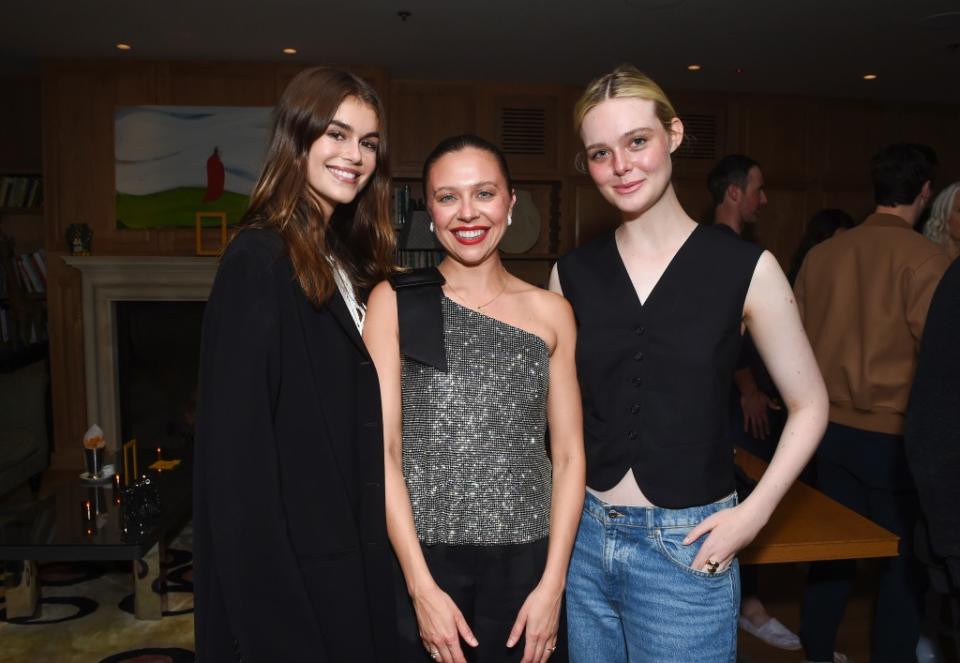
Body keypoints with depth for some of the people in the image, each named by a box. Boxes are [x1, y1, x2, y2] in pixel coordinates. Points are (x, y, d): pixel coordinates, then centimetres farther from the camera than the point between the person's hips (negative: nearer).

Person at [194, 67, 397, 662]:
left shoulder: (348, 259, 8)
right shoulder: (258, 261, -17)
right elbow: (237, 440, -21)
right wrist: (267, 609, -21)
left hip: (355, 548, 8)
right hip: (294, 556, -8)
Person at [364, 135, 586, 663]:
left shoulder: (550, 312, 4)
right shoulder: (394, 302, -1)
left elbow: (569, 455, 4)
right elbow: (383, 451, -5)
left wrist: (553, 582, -3)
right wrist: (422, 587, -10)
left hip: (526, 562, 2)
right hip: (420, 562, -1)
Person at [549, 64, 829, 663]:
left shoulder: (746, 268, -8)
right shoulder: (572, 274, 0)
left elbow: (809, 405, -1)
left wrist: (753, 514, -9)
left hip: (687, 549, -3)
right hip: (583, 538, 3)